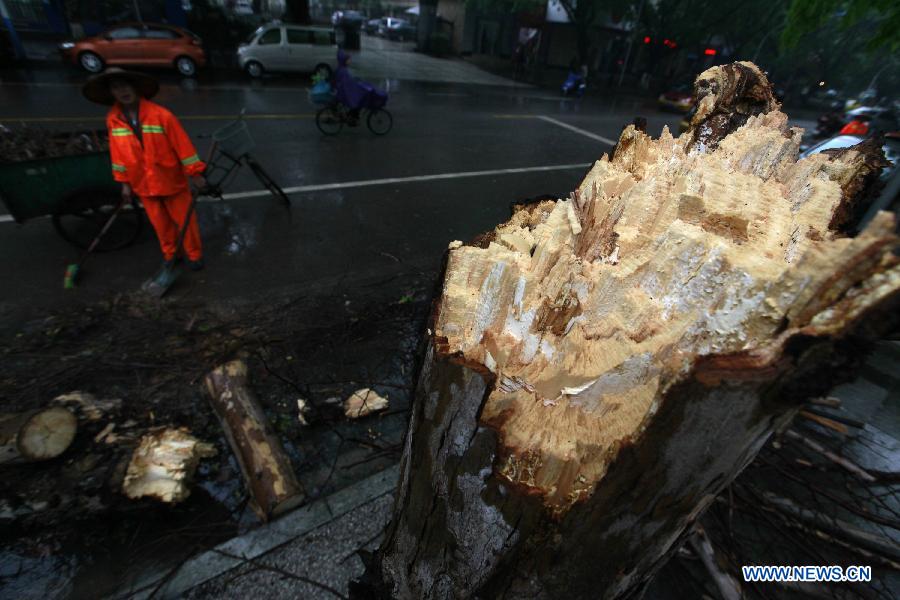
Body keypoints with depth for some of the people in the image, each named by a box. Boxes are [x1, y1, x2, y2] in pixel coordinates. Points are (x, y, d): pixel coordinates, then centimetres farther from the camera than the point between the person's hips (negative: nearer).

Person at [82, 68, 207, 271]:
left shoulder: (161, 115, -15)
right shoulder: (112, 119, -2)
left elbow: (182, 144, -12)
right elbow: (117, 152, 6)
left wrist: (195, 173, -12)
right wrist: (124, 182, 8)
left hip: (171, 179, -3)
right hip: (143, 184, 3)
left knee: (184, 219, 7)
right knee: (160, 223, 13)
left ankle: (195, 254, 24)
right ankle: (170, 254, 33)